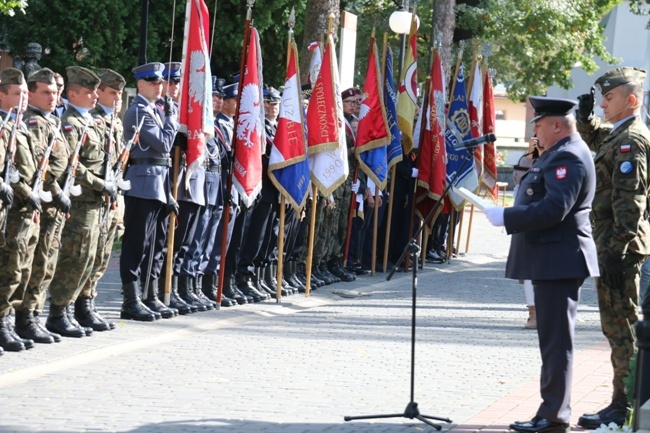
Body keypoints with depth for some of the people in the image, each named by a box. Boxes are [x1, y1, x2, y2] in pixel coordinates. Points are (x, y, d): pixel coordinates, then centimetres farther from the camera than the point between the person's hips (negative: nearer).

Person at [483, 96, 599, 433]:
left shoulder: (568, 158, -16)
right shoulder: (560, 154, 18)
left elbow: (554, 208, -26)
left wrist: (506, 217, -21)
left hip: (559, 261, -11)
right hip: (551, 260, 11)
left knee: (556, 340, -7)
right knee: (553, 340, 14)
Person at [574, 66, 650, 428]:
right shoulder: (618, 135, 15)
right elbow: (593, 139, 39)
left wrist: (617, 250, -25)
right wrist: (586, 116, 19)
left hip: (621, 245, -10)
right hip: (615, 243, 10)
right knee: (618, 325, 14)